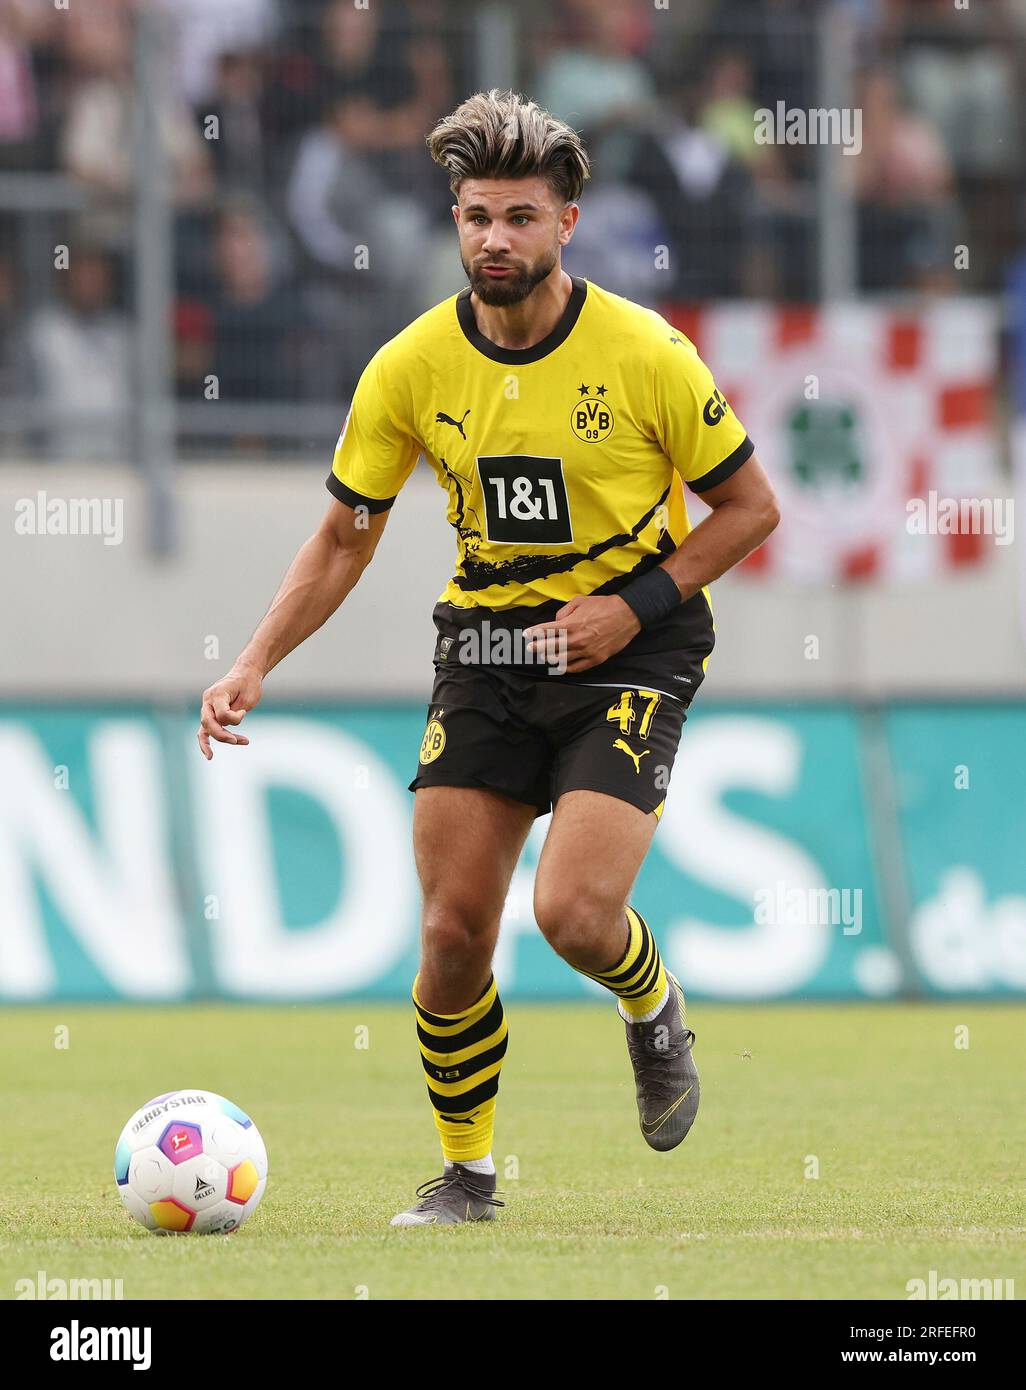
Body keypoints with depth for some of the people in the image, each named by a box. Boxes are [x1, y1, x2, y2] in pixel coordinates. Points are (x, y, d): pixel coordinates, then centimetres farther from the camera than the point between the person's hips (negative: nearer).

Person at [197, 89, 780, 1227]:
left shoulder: (644, 353, -12)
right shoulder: (411, 366, -4)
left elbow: (748, 506, -2)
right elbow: (344, 537, 6)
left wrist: (638, 603, -14)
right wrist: (255, 664, -6)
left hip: (627, 654, -3)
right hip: (484, 645, 3)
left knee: (573, 912, -20)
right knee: (453, 929, -3)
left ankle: (654, 1013, 17)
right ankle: (464, 1174, 18)